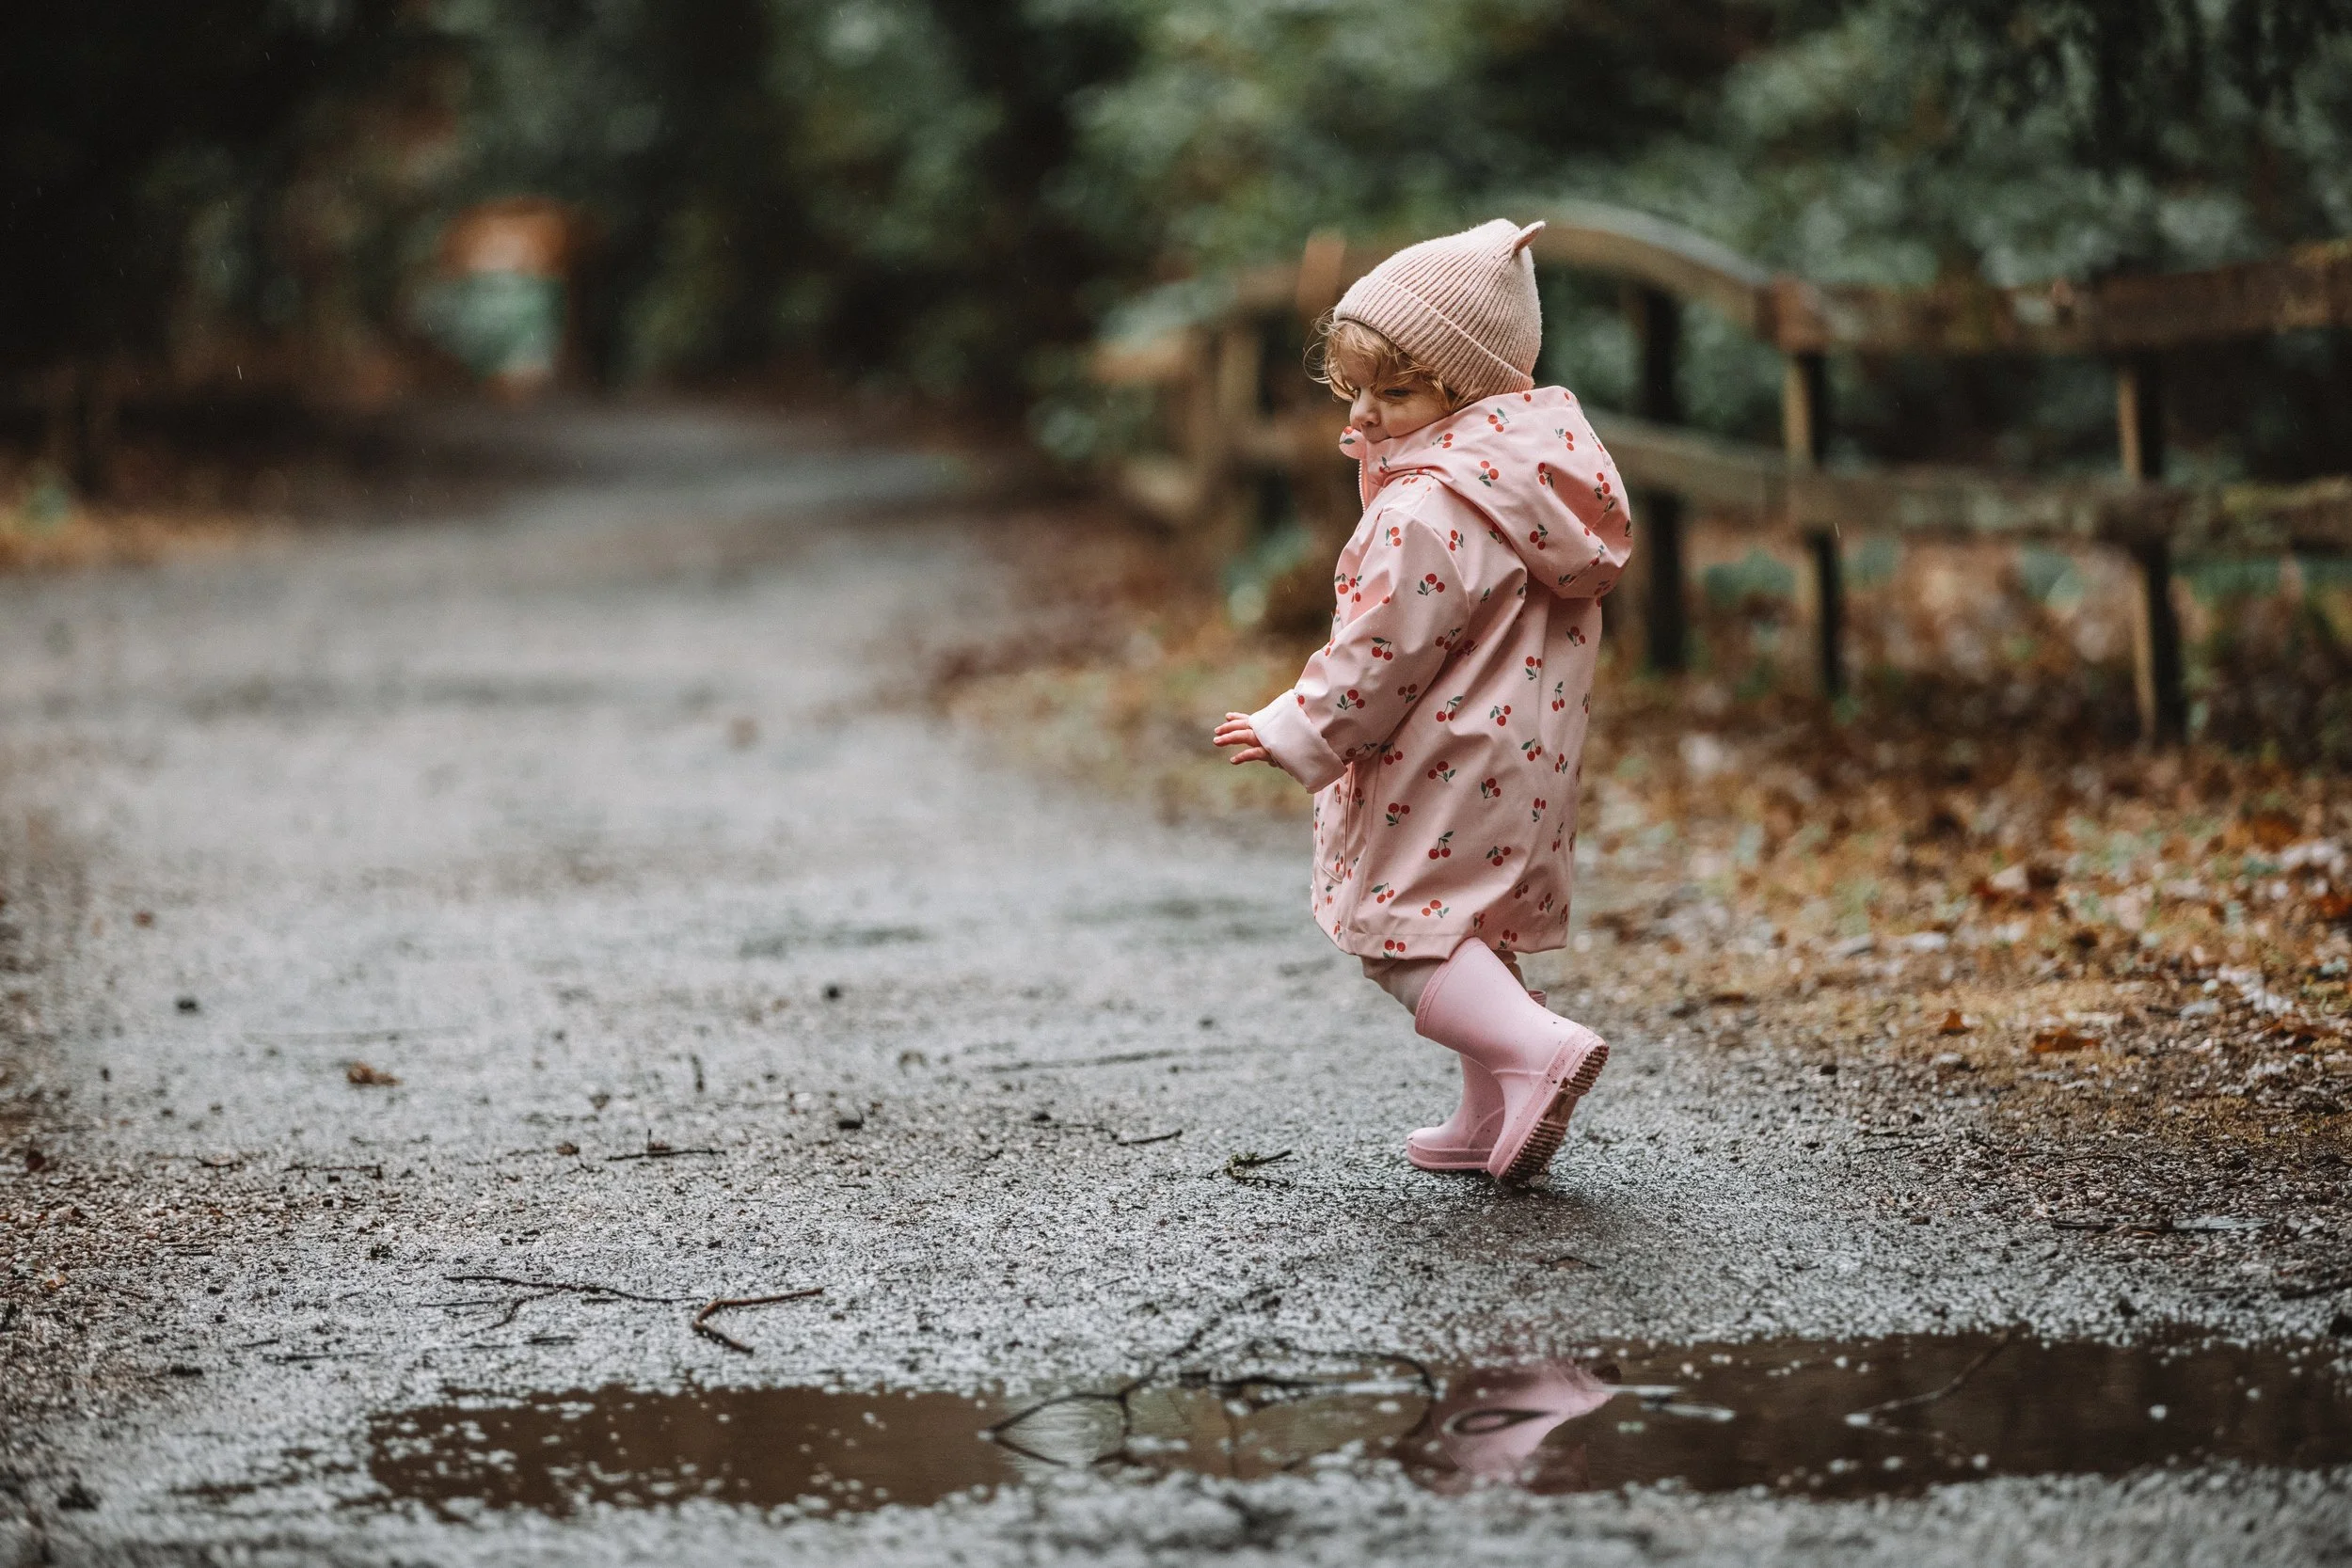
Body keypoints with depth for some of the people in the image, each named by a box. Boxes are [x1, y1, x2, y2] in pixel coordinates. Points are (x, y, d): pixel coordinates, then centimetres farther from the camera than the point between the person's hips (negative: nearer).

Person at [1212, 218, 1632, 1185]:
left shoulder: (1431, 508, -23)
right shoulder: (1543, 464, 7)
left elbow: (1383, 652, -22)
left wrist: (1296, 733, -11)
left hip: (1444, 771, -10)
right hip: (1529, 753, 10)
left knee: (1399, 929, -2)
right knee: (1473, 931, 19)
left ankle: (1535, 1045, -19)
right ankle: (1492, 1119, 21)